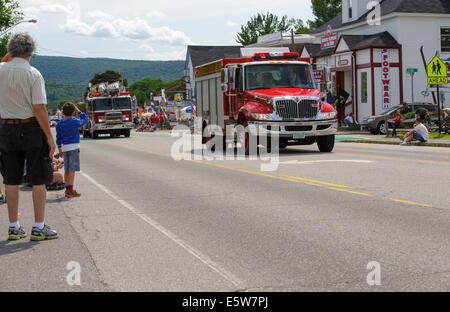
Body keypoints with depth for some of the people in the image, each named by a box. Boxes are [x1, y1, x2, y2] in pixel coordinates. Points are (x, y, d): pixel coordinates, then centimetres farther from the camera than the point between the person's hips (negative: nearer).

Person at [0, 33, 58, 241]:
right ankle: (39, 228, 4)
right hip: (31, 129, -5)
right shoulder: (33, 74, -12)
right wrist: (50, 137, -11)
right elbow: (39, 109, -16)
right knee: (38, 180, 2)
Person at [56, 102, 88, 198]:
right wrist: (79, 111, 7)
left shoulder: (59, 123, 7)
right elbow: (85, 119, 3)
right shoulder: (74, 122, -11)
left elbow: (58, 137, 14)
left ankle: (67, 189, 17)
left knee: (67, 170, 12)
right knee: (72, 169, -6)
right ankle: (70, 191, -10)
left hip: (64, 147, 7)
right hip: (73, 147, -6)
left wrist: (60, 149, 21)